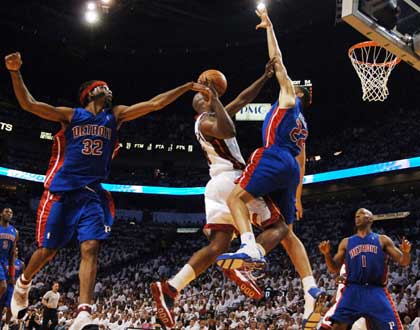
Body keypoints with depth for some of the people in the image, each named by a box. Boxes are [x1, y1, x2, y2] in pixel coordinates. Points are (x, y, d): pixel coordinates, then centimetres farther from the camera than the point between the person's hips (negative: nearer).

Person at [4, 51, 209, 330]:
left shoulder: (116, 115, 11)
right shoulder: (71, 115, 4)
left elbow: (155, 103, 7)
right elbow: (28, 103, -2)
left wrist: (188, 87, 3)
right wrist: (15, 72, -14)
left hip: (93, 193, 2)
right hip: (62, 190, -2)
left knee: (91, 249, -14)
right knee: (47, 251, 4)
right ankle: (22, 284, 36)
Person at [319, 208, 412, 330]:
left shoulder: (383, 240, 10)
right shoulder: (346, 242, 14)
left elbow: (403, 262, 7)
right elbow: (334, 269, 13)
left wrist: (406, 252, -15)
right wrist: (327, 254, -6)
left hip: (377, 291, -1)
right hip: (353, 291, 1)